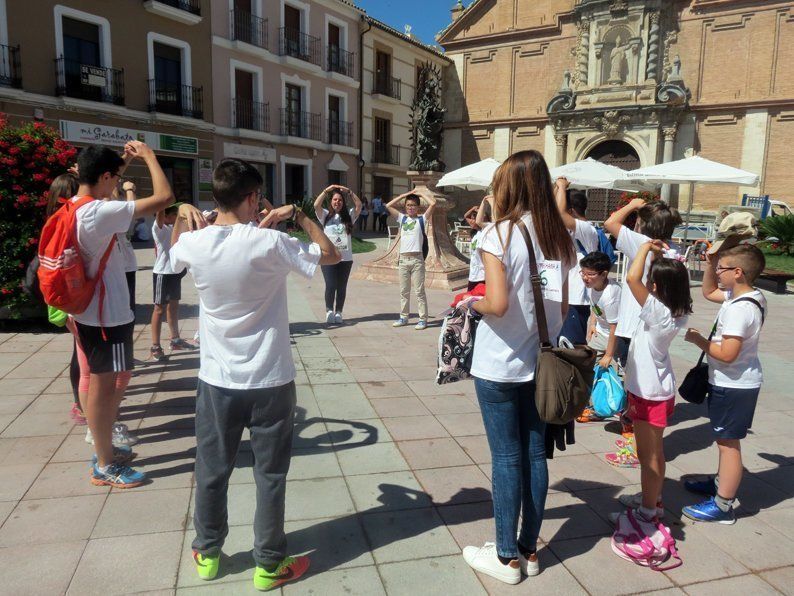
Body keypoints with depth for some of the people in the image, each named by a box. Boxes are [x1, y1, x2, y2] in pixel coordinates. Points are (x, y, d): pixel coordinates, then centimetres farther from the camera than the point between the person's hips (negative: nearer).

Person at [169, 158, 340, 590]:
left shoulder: (194, 243, -6)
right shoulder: (269, 243, -17)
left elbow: (173, 253, 20)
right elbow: (331, 255, -4)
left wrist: (183, 216, 16)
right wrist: (298, 216, 0)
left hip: (217, 380, 4)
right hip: (270, 380, -3)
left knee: (211, 471, 19)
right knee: (270, 475, 10)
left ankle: (208, 553, 36)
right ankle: (269, 564, 24)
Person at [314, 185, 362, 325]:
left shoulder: (349, 215, 8)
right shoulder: (325, 215, 5)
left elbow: (359, 205, -6)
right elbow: (316, 205, -11)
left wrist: (349, 191, -13)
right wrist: (327, 190, -15)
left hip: (346, 257, 2)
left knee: (341, 287, 7)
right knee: (330, 285, -7)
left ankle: (338, 313, 18)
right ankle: (329, 311, 11)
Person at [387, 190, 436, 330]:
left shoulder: (422, 219, 1)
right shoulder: (402, 218, 12)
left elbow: (433, 203, -10)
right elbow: (388, 206, 9)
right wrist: (404, 195, 9)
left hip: (417, 259, -4)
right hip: (403, 259, 4)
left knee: (419, 291, 0)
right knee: (404, 291, 12)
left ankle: (423, 319, 5)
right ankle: (403, 317, 21)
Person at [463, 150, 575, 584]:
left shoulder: (498, 234, -14)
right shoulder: (558, 237, 4)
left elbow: (497, 304, -23)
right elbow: (562, 307, 7)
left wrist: (470, 302, -4)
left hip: (499, 366, -6)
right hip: (541, 363, 6)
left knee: (506, 458, 5)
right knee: (535, 454, 14)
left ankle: (507, 557, 21)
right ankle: (529, 549, 29)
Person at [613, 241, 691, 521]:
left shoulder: (658, 312, -26)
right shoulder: (677, 312, -2)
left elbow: (632, 277, -36)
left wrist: (646, 247, -22)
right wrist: (658, 256, 3)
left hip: (650, 394, -9)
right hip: (657, 390, 9)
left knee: (649, 454, 5)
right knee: (653, 453, 22)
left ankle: (648, 511, 18)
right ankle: (651, 498, 38)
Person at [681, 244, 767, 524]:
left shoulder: (739, 308, -26)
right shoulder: (746, 296, 4)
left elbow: (727, 354, -29)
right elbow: (709, 292, 21)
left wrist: (698, 340, -14)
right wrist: (711, 262, 9)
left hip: (733, 385, -10)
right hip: (739, 381, 10)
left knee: (728, 442, 0)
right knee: (725, 439, 23)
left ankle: (723, 505, 12)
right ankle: (722, 483, 41)